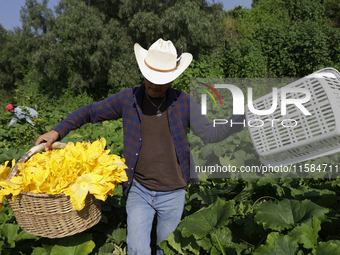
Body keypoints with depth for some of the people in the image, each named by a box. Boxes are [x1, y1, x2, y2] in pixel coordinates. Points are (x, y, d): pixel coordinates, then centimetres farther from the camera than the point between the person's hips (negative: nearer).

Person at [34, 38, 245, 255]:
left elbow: (209, 133, -10)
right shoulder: (128, 99, -6)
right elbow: (90, 112, 2)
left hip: (173, 194, 1)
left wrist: (236, 123, -26)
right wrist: (57, 131, -8)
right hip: (139, 190, 0)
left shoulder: (184, 102, -8)